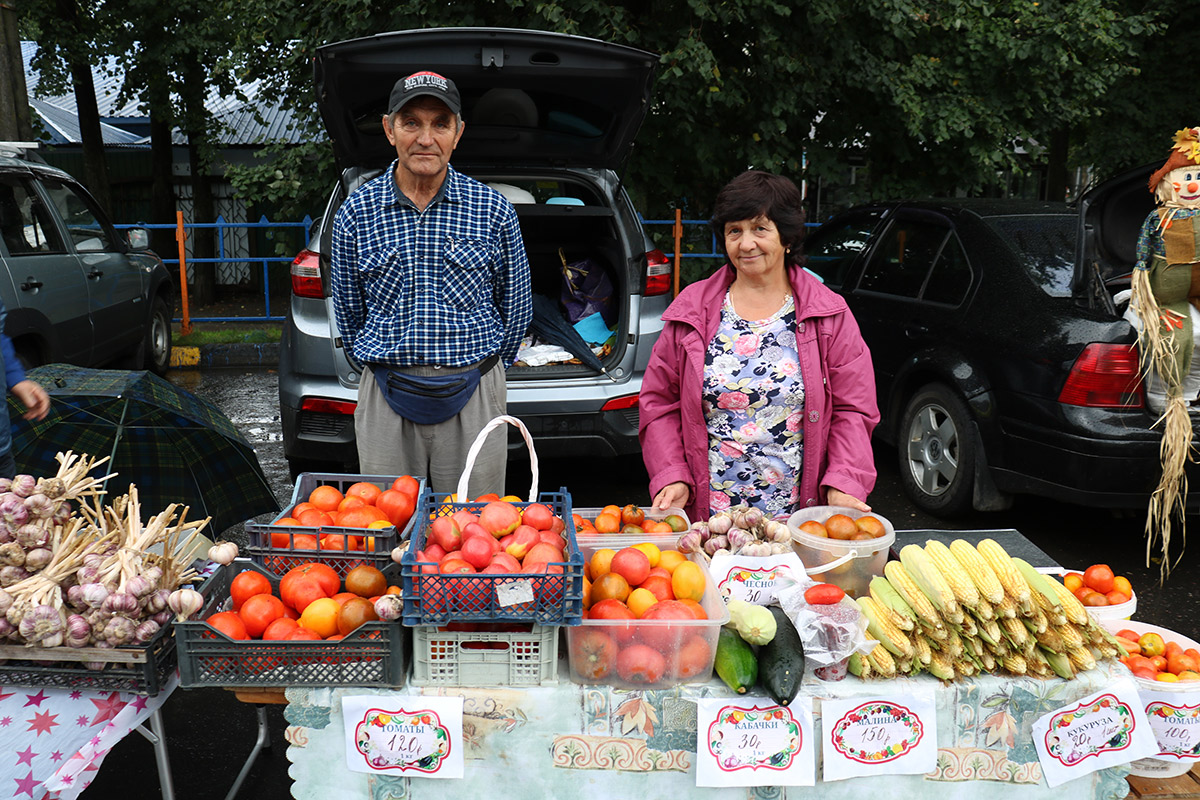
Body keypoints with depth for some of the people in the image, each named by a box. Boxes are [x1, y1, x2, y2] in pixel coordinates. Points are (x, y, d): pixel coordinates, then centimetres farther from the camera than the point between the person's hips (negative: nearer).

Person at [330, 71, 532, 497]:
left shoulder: (493, 210, -2)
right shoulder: (356, 211, 0)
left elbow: (517, 306, 9)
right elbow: (346, 308, 12)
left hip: (473, 396, 0)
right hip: (386, 400, 1)